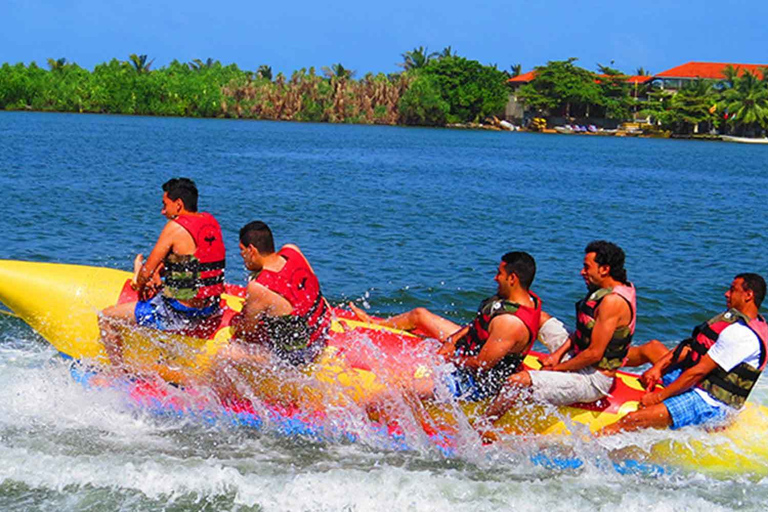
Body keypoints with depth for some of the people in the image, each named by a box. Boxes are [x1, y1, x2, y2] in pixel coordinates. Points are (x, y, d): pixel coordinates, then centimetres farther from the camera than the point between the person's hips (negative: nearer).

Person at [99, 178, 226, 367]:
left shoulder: (176, 227, -17)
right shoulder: (211, 222, 6)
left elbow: (146, 273, -12)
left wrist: (140, 284, 9)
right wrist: (157, 274, 8)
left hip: (180, 315, -9)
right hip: (211, 311, 9)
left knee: (106, 318, 5)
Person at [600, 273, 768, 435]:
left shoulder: (741, 334, -24)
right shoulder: (733, 317, 7)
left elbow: (699, 372, -24)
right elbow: (691, 346, 10)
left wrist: (658, 397, -20)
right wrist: (658, 367, 1)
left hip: (709, 405, -10)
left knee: (632, 419, -25)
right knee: (652, 347, 24)